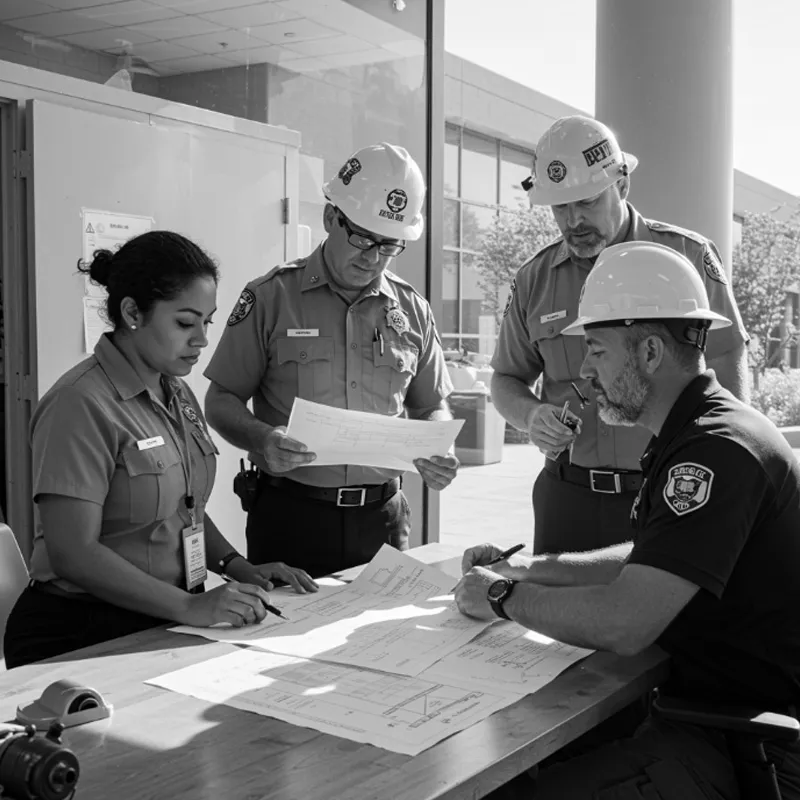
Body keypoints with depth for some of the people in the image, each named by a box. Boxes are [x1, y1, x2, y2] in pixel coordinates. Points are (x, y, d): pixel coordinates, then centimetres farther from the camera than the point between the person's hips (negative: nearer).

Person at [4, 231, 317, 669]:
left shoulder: (179, 395, 12)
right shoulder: (82, 405, -15)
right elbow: (74, 553, -19)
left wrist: (238, 568, 6)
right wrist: (189, 607, -24)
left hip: (164, 626, 8)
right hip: (83, 641, -8)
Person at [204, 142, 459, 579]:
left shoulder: (411, 310, 7)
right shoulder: (270, 297, -3)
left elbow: (431, 407, 16)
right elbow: (221, 400, -1)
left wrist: (437, 452, -5)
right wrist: (260, 440, -21)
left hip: (382, 516, 3)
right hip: (289, 516, -3)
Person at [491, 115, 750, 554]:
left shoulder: (689, 256, -3)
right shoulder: (534, 279, 5)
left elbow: (729, 370, -1)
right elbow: (506, 379, 14)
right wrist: (531, 416, -9)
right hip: (567, 497, 3)